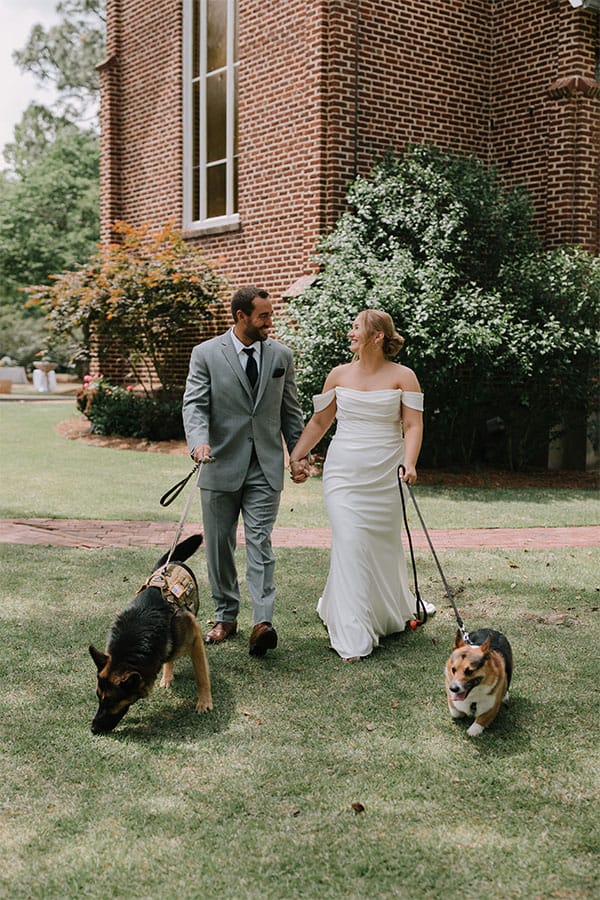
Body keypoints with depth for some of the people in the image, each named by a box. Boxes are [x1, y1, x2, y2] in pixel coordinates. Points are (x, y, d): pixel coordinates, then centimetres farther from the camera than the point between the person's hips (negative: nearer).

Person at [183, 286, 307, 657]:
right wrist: (199, 441, -26)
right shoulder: (206, 354, -1)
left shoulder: (281, 355, 7)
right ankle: (226, 616, 23)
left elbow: (291, 410, 12)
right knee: (220, 544, 9)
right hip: (222, 465, 0)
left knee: (260, 542, -9)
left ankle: (263, 622, -15)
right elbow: (194, 404, -8)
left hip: (266, 466, 0)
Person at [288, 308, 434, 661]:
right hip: (344, 473, 1)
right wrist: (296, 456, 7)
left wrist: (409, 463, -20)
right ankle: (354, 638, -4)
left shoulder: (403, 376, 1)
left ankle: (392, 613, 35)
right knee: (350, 546, -8)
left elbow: (413, 425, -5)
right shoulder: (339, 375, 8)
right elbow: (319, 422, 15)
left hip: (386, 475, -1)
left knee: (385, 546, 8)